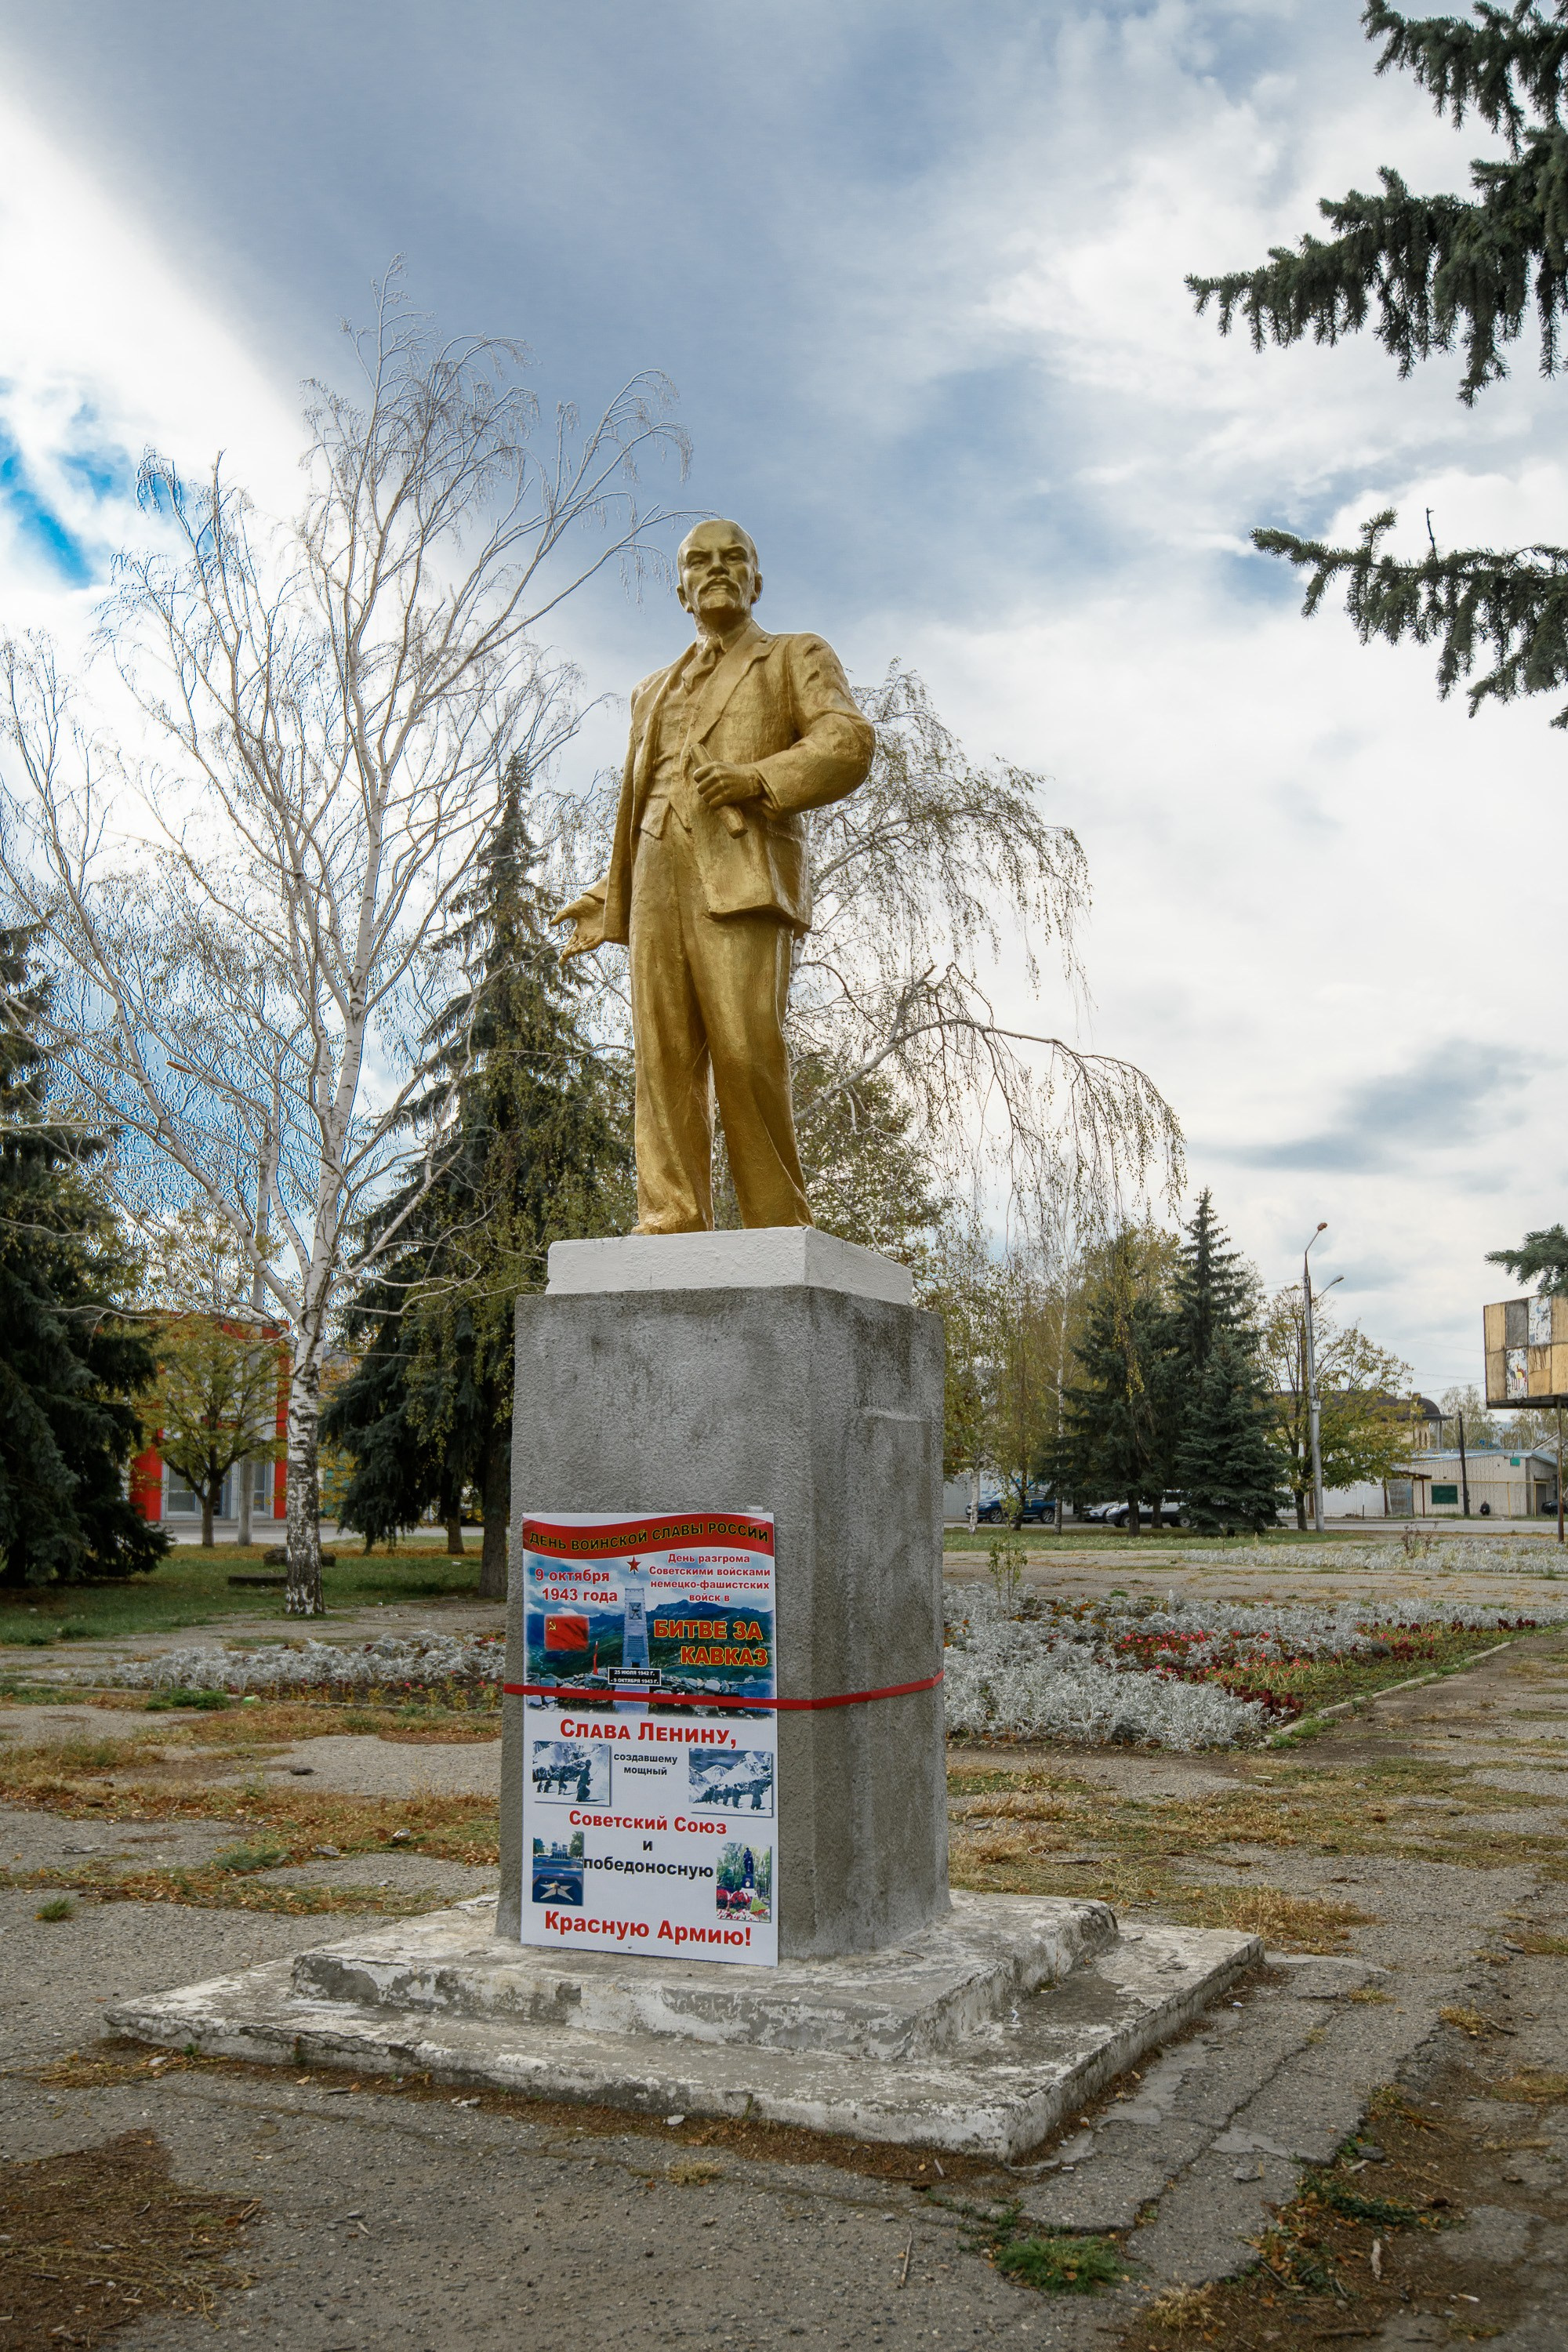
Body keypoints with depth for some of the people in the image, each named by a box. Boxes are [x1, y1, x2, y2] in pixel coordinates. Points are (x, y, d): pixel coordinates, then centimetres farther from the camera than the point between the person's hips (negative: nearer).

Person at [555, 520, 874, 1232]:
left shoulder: (799, 658, 18)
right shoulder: (655, 690, 32)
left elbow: (848, 745, 0)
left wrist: (758, 780, -16)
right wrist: (609, 900, 20)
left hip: (743, 875, -5)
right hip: (658, 881, 5)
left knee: (746, 1054, -18)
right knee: (664, 1055, -8)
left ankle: (780, 1243, -15)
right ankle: (671, 1227, -13)